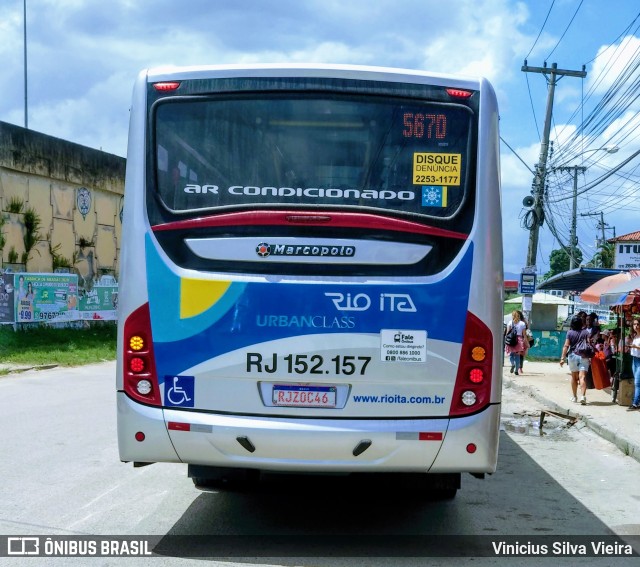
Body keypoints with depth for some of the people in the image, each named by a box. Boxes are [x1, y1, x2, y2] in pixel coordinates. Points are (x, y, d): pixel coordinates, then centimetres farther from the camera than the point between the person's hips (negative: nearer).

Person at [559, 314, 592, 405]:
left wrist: (563, 358, -7)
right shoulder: (585, 332, -1)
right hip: (584, 357, -1)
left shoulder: (570, 332, -3)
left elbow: (566, 346, -8)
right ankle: (583, 396, -23)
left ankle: (574, 396, 25)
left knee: (574, 376, 15)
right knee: (582, 377, -7)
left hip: (573, 356, 1)